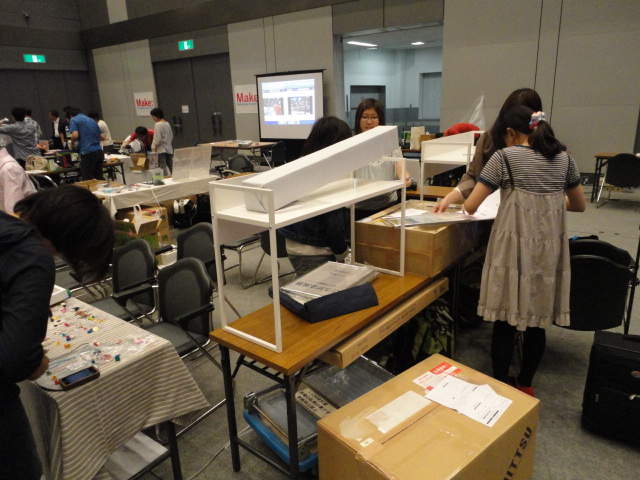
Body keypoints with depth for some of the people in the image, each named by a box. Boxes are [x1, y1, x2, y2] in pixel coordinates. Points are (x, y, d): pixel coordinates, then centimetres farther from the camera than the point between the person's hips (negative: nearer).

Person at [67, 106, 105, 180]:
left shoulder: (74, 120, 3)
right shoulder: (92, 120, 22)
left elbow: (75, 135, -11)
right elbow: (101, 137, 20)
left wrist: (72, 142, 8)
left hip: (87, 153, -6)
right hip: (99, 151, 6)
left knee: (88, 180, -3)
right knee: (99, 179, 11)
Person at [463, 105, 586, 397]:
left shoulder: (504, 156, -4)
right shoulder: (564, 157, 11)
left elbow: (470, 206, -8)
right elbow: (579, 205, 21)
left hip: (516, 246, -5)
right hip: (550, 247, 5)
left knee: (505, 320, 7)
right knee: (537, 321, 14)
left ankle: (501, 386, 18)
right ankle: (525, 385, 29)